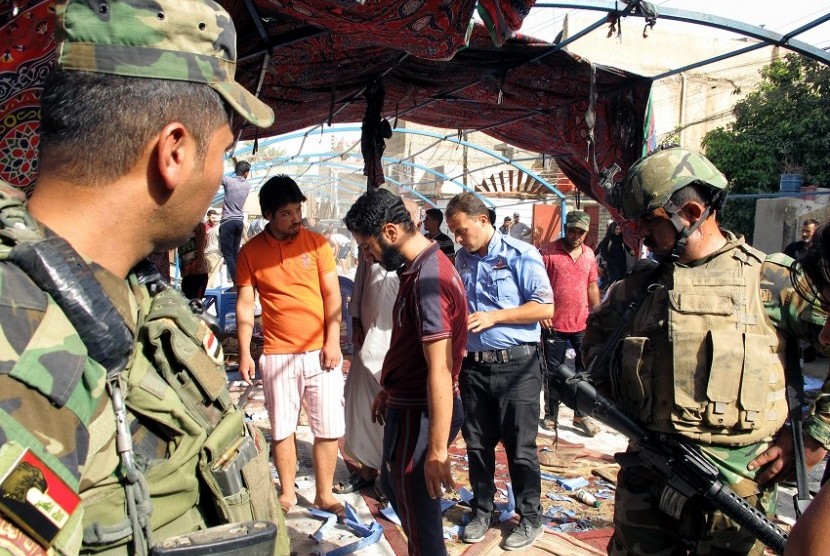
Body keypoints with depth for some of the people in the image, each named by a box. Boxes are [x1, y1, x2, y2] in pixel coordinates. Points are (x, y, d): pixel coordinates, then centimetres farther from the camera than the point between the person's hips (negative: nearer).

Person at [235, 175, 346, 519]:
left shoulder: (316, 243, 0)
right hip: (277, 354, 0)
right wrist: (244, 353, -3)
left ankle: (324, 494, 20)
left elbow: (332, 295, 0)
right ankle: (287, 492, 28)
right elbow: (245, 305, 2)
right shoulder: (250, 252, 0)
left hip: (320, 351, 0)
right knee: (282, 429, 10)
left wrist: (332, 342, -7)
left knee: (328, 429, 4)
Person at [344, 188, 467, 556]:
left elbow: (440, 371, -29)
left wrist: (437, 451, -28)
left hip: (419, 413, -10)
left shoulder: (427, 280, -26)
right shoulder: (418, 268, 6)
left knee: (419, 512, 6)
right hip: (407, 403, 10)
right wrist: (389, 390, 26)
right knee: (393, 485, 28)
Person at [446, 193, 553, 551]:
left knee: (520, 447, 4)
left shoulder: (520, 254, -8)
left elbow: (545, 308, -12)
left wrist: (494, 316, -17)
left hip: (517, 365, -5)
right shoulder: (462, 259, 10)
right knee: (477, 444, 13)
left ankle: (530, 519, 21)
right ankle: (481, 511, 30)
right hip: (474, 364, 5)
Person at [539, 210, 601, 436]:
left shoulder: (589, 254, 7)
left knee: (585, 371, 10)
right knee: (553, 372, 7)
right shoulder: (549, 253, -9)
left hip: (583, 324, 4)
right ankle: (551, 415, 22)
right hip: (555, 325, -4)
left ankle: (581, 415, 24)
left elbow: (592, 286, 14)